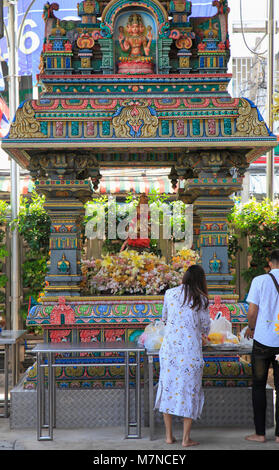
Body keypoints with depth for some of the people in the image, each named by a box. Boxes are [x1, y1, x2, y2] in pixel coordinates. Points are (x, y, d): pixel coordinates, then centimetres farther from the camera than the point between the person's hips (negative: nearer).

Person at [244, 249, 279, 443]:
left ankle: (260, 433, 9)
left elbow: (252, 311, -7)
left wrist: (251, 328, 13)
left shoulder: (260, 281, -7)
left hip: (263, 340, -2)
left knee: (259, 386, 8)